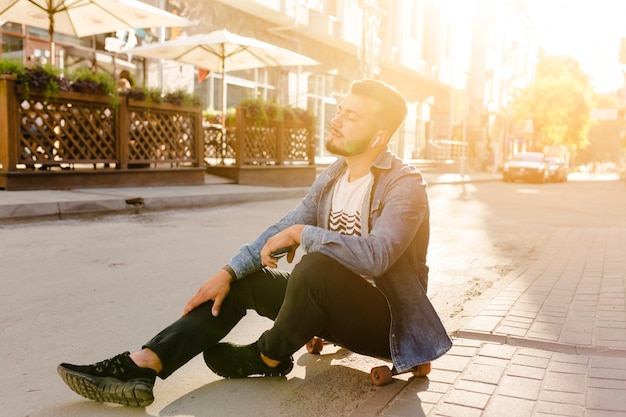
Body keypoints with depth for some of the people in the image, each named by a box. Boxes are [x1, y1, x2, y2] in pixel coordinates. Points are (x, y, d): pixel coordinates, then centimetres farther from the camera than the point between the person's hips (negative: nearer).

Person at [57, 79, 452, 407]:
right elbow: (282, 230, 6)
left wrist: (303, 234, -25)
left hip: (383, 319, -7)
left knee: (315, 266, -34)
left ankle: (268, 359, -5)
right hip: (335, 307, 7)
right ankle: (142, 366, -12)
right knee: (242, 282, -3)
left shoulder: (405, 185, -19)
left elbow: (374, 255, -36)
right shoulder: (332, 176, 4)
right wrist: (228, 272, -6)